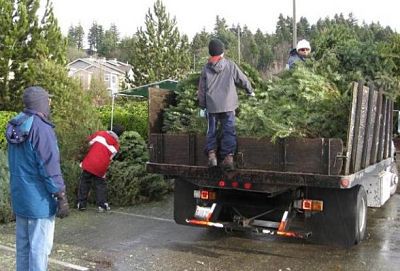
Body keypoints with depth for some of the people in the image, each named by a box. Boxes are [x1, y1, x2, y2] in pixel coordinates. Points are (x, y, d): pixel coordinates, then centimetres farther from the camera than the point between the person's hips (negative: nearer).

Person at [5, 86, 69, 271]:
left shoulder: (15, 126, 9)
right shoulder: (41, 127, -18)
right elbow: (49, 167, -20)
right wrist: (62, 198, -14)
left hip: (20, 197, 8)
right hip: (39, 199, -8)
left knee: (23, 244, 17)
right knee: (39, 247, 1)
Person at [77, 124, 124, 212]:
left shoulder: (100, 134, 0)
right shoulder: (116, 145, 4)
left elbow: (89, 141, 9)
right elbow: (110, 157, 10)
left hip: (89, 164, 0)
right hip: (100, 168, 0)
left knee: (84, 184, 13)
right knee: (101, 185, 15)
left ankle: (81, 204, 18)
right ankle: (102, 205, 9)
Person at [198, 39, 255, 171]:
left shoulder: (206, 68, 3)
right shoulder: (230, 65, 0)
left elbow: (202, 89, 6)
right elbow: (242, 80, 9)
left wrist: (202, 105, 16)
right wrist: (250, 91, 27)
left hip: (211, 105, 1)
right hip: (228, 105, -1)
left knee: (211, 130, 13)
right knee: (229, 130, 3)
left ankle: (211, 154, 8)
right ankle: (229, 156, -1)